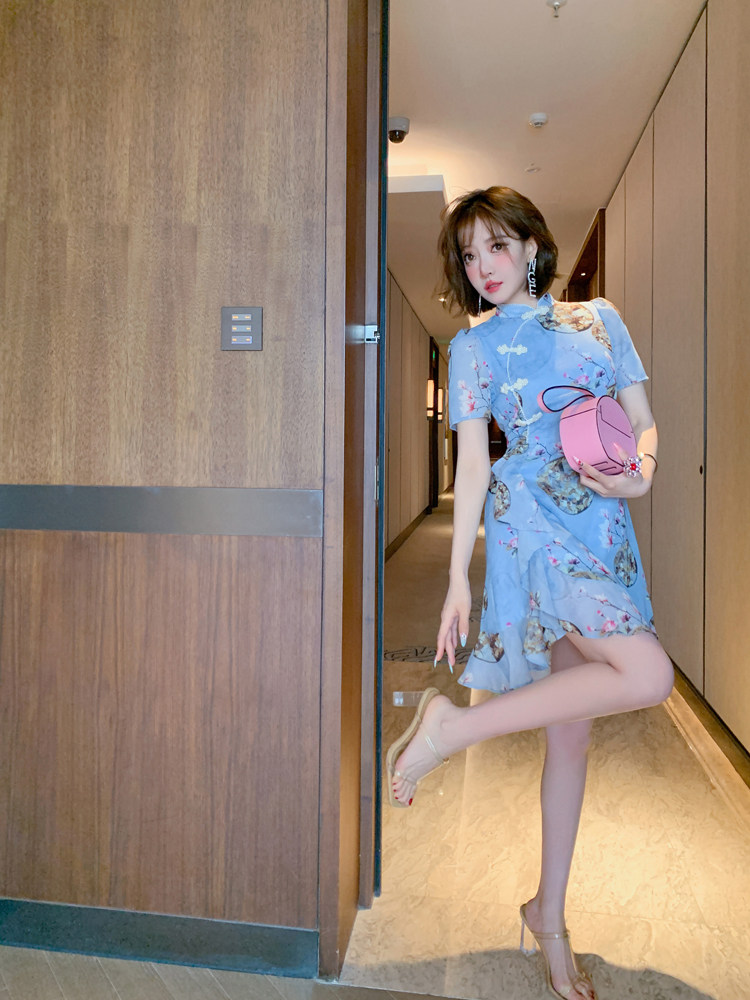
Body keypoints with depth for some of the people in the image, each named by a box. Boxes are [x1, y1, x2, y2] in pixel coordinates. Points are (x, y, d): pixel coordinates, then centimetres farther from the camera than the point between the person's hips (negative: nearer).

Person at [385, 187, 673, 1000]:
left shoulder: (598, 318, 15)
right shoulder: (474, 345, 6)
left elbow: (643, 420, 13)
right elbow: (472, 466, 0)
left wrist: (640, 471, -11)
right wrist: (456, 580, -4)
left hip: (603, 530, 4)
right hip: (532, 519, -4)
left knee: (572, 728, 9)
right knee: (647, 676, -23)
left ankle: (549, 913, 24)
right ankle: (451, 727, -14)